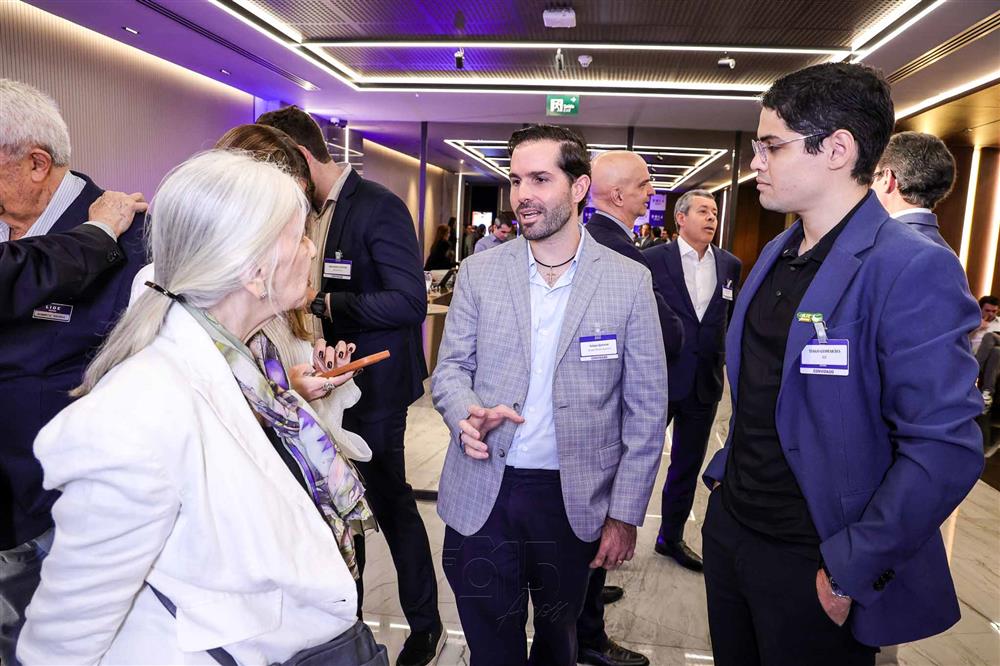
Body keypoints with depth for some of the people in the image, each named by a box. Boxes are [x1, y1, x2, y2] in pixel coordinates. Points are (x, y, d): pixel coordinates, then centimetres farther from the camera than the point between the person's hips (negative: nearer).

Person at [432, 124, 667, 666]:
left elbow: (645, 409, -3)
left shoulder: (629, 282, -5)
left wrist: (625, 513, -4)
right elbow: (450, 369, 4)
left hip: (575, 499, 0)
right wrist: (467, 413, -19)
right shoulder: (479, 272, -1)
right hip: (482, 495, 1)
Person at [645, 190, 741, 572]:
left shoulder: (730, 265, 5)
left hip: (705, 381, 5)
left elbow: (730, 316, 14)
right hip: (659, 378, -4)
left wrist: (720, 355, 6)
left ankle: (671, 537, 33)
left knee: (688, 466, 16)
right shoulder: (652, 260, -8)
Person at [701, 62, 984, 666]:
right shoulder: (776, 255, 6)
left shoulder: (914, 269, -19)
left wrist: (850, 572, -19)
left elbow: (945, 451, -22)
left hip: (812, 566, -7)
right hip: (730, 525, 7)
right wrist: (726, 472, 10)